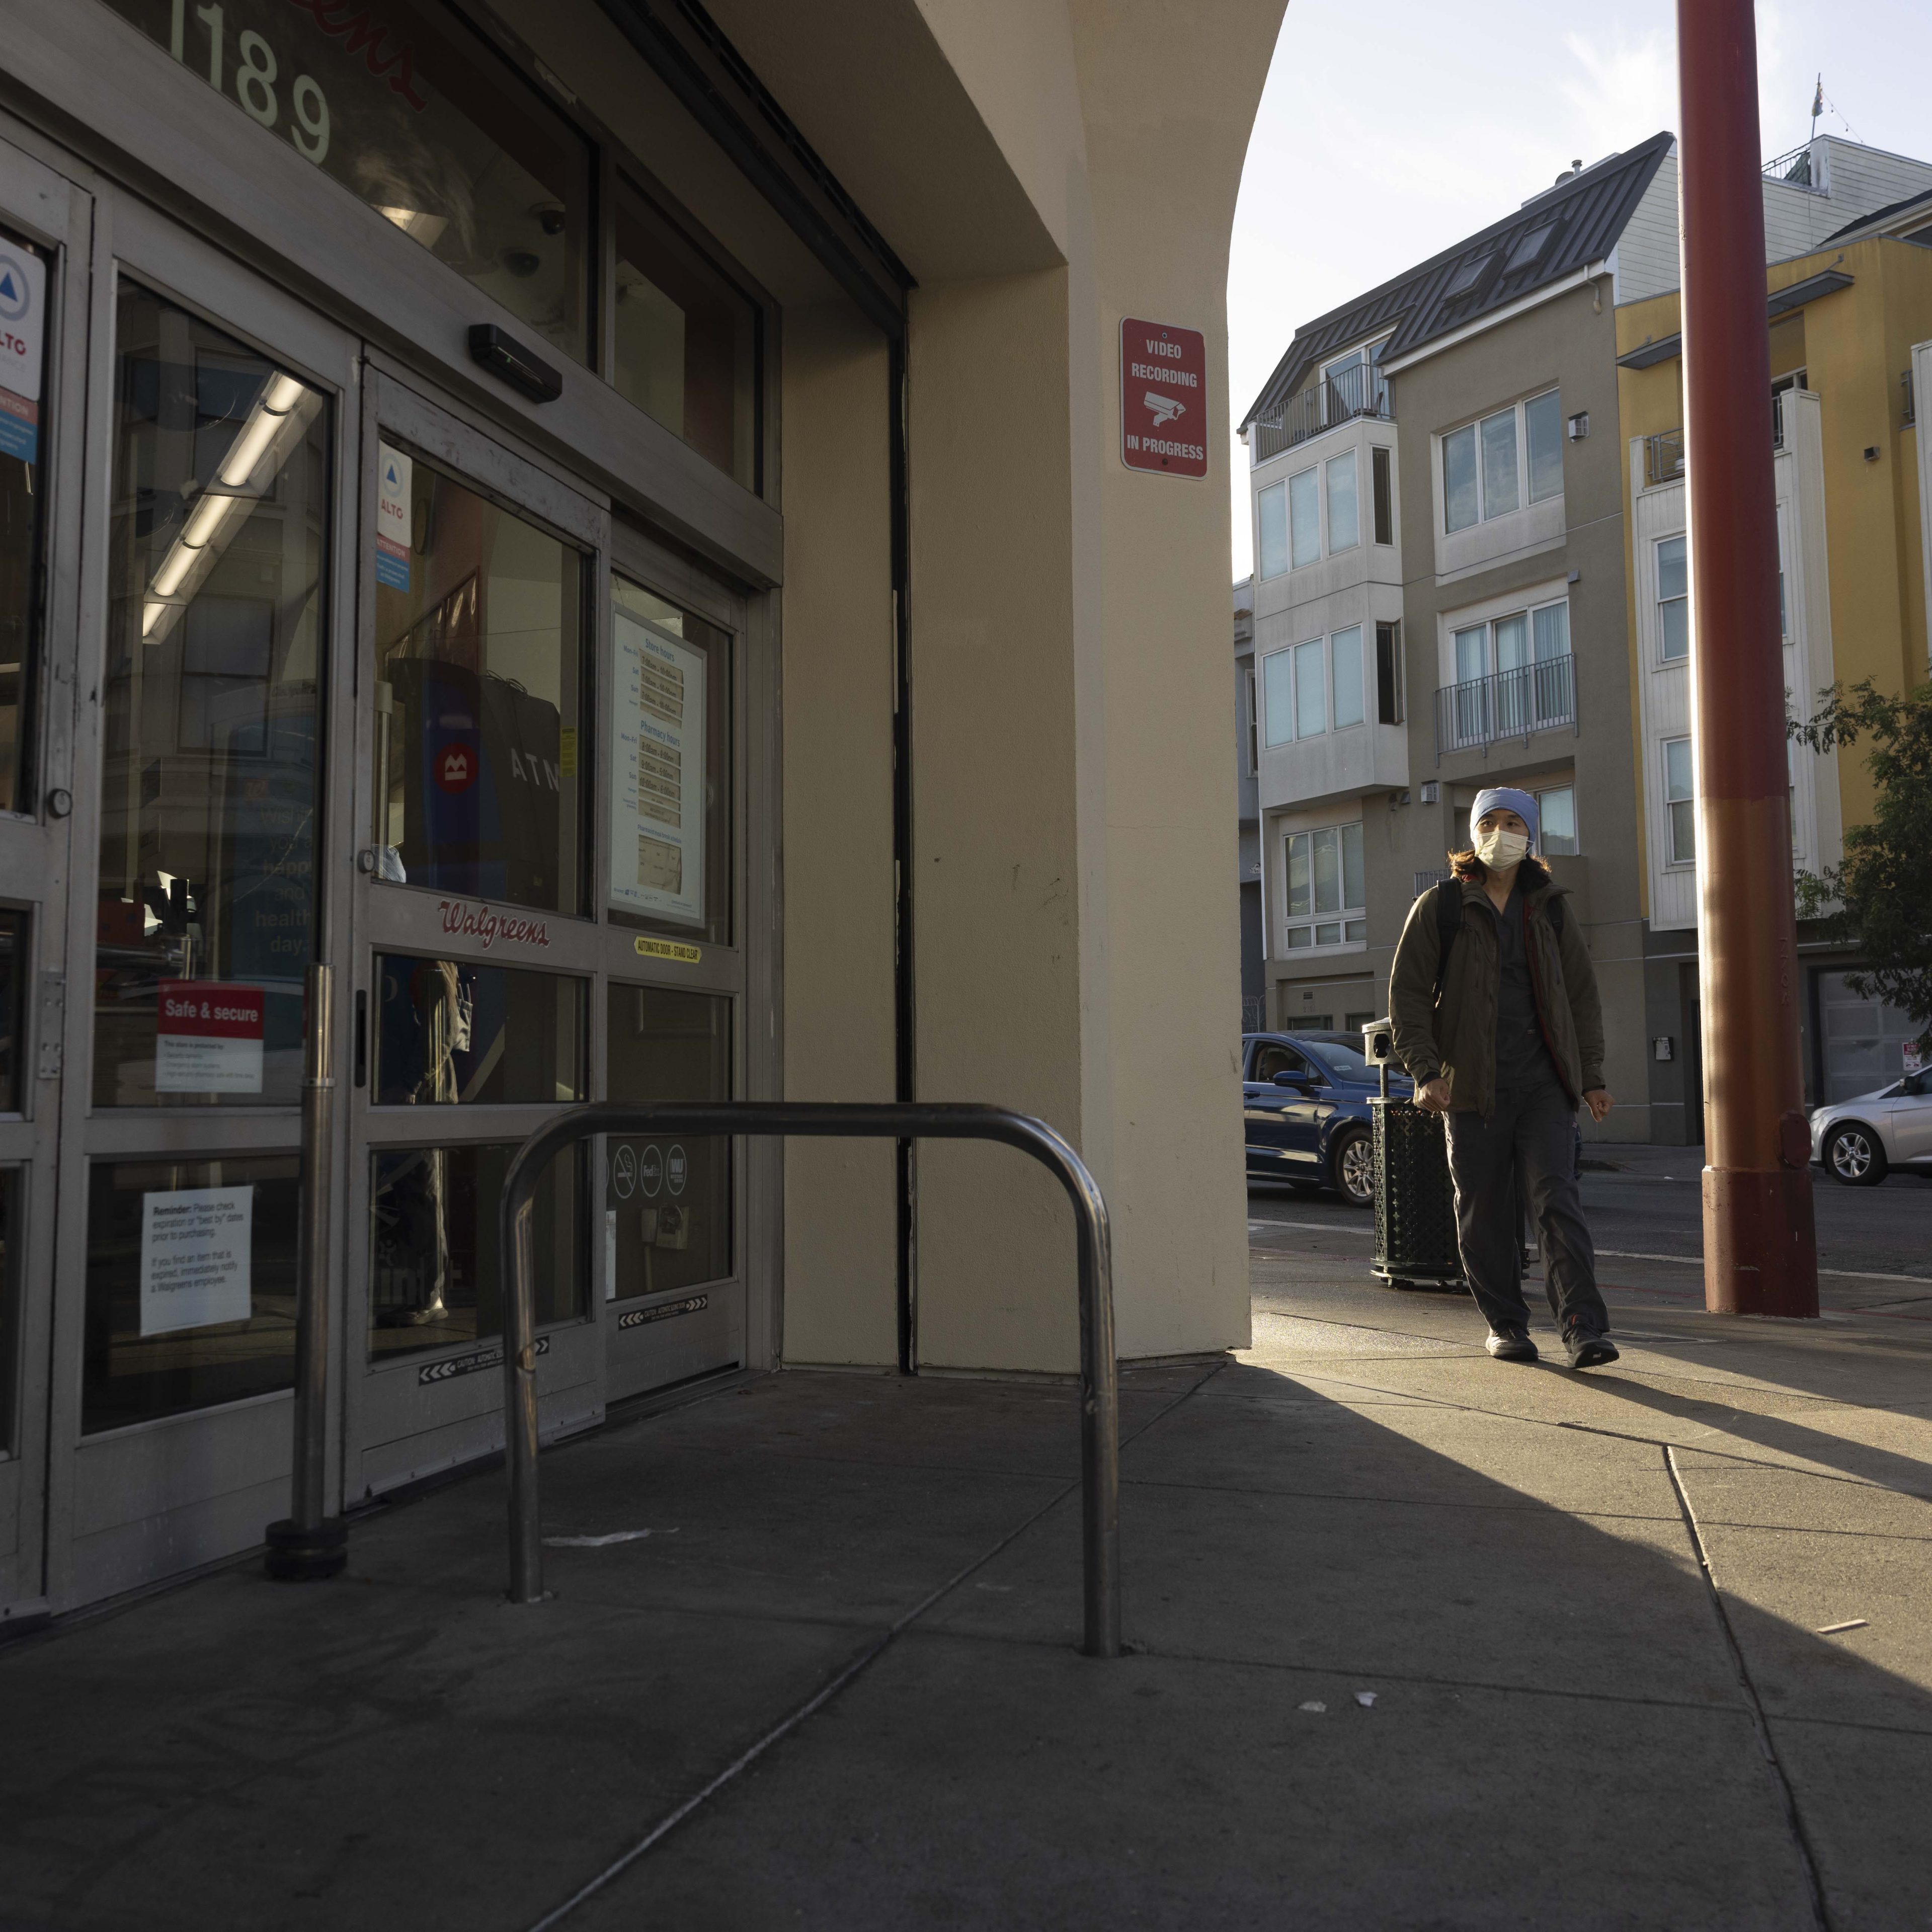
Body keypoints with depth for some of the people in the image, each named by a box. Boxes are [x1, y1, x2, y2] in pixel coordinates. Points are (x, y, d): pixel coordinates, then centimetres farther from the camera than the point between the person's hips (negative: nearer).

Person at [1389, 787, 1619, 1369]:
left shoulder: (1549, 908, 13)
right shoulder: (1439, 907, 3)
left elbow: (1582, 996, 18)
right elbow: (1407, 994, 0)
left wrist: (1591, 1076, 12)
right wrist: (1426, 1071, -10)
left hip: (1544, 1082, 1)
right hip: (1472, 1085, -1)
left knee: (1556, 1197, -10)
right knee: (1483, 1211, 4)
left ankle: (1583, 1328, -12)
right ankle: (1505, 1325, 18)